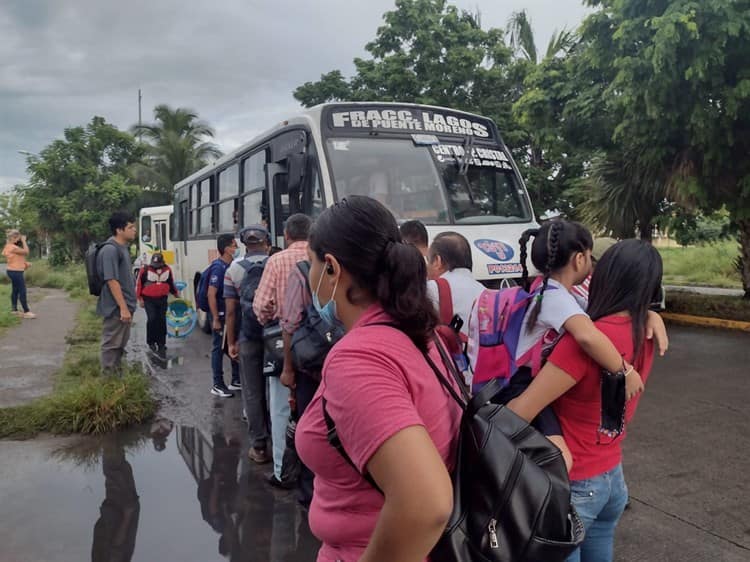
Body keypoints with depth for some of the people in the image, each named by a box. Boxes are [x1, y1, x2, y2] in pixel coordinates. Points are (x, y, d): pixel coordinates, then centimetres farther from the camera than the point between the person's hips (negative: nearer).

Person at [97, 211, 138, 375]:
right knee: (112, 344, 0)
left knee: (120, 343, 17)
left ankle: (117, 374, 28)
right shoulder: (110, 250, -18)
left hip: (124, 306, 10)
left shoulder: (123, 248, 12)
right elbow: (112, 281, -23)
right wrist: (123, 307, -24)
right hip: (116, 308, -10)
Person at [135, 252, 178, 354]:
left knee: (162, 321, 4)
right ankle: (151, 342, 6)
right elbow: (139, 284, -3)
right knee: (152, 319, -11)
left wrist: (176, 295, 23)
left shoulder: (167, 270, 3)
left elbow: (171, 284, 17)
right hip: (149, 300, -3)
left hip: (162, 300, 3)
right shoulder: (145, 270, -8)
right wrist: (140, 299, -3)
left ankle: (161, 343, 12)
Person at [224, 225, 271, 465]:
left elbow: (231, 311, -1)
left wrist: (231, 342, 7)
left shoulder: (234, 270, 0)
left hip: (248, 339, 0)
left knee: (253, 394, 8)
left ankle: (259, 446, 13)